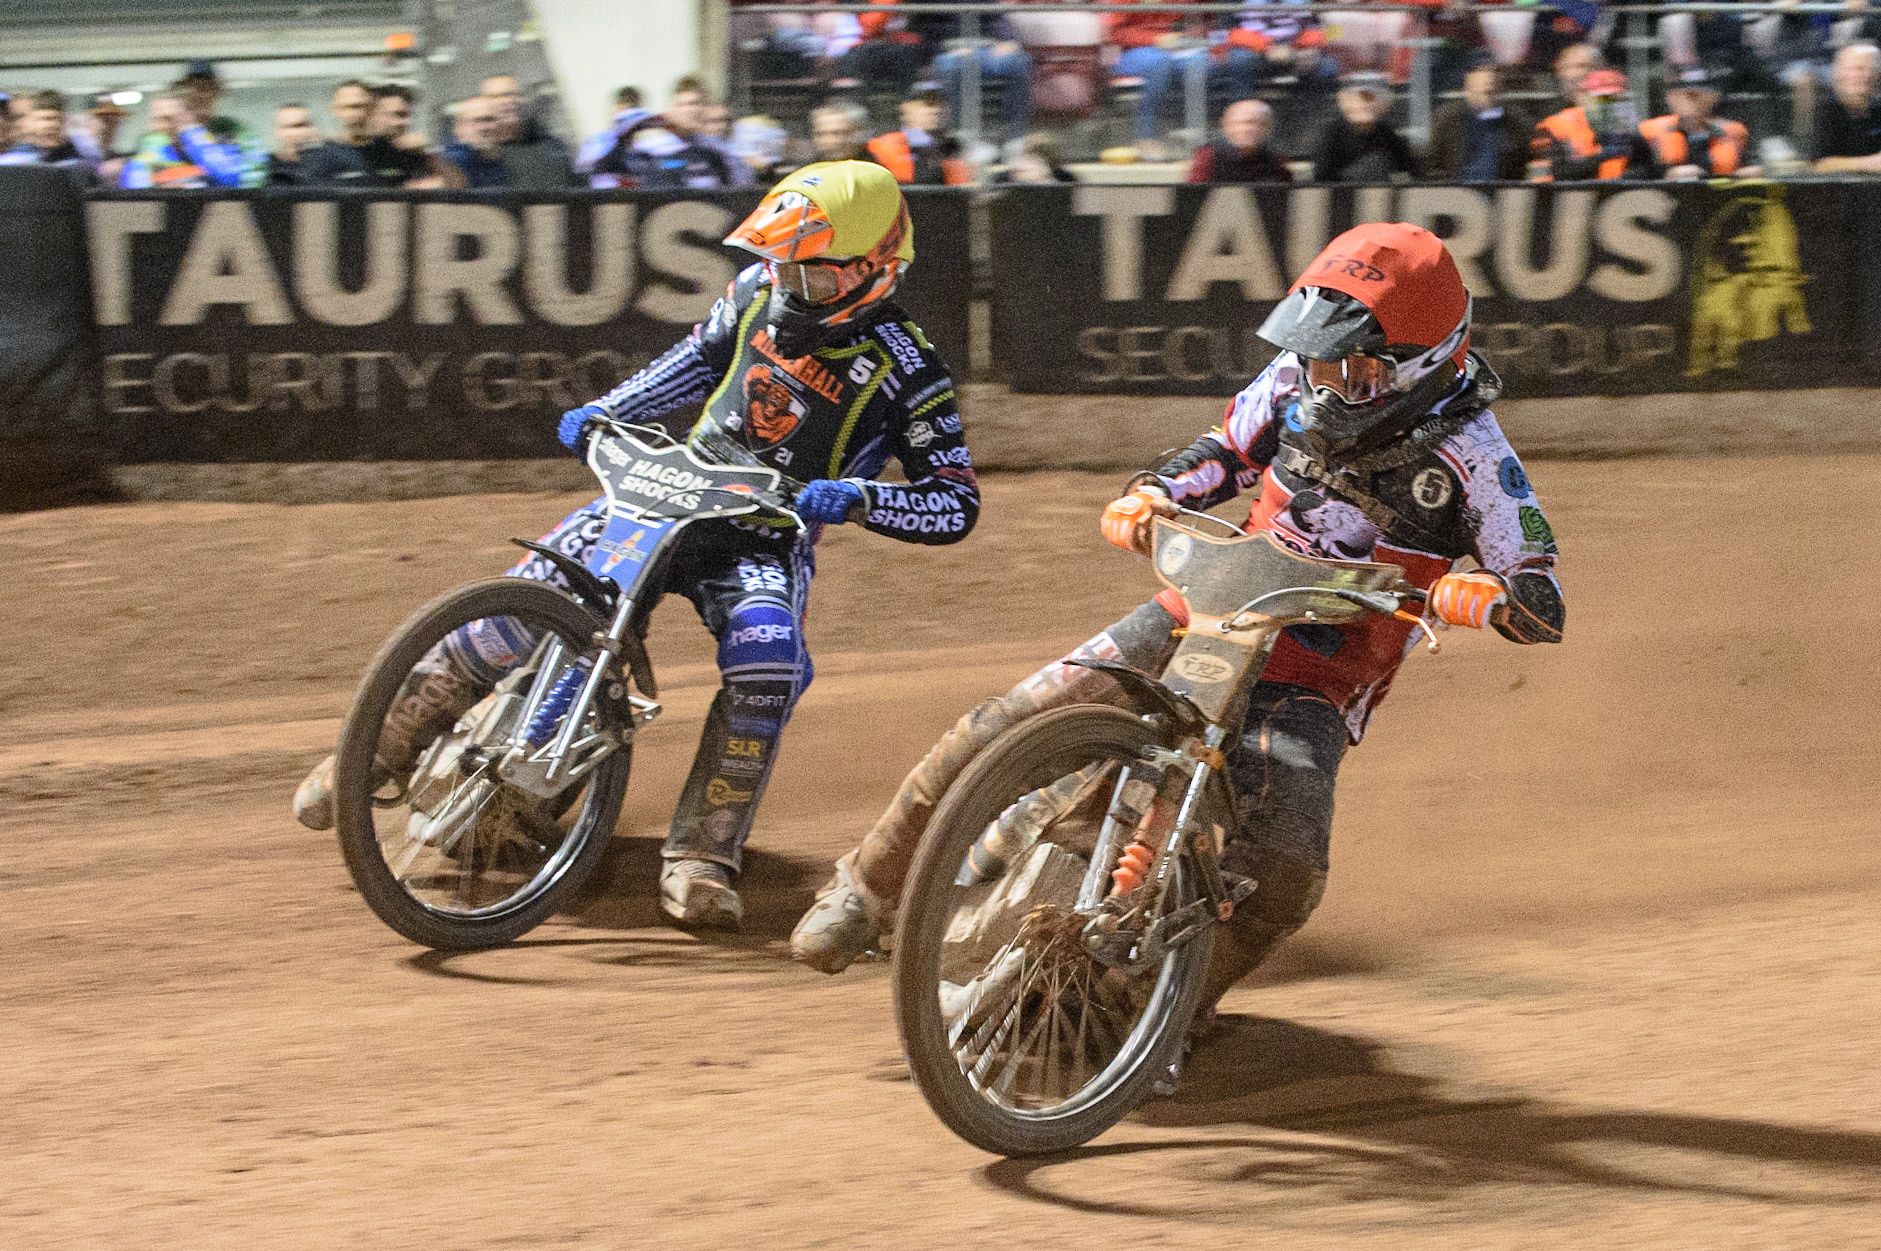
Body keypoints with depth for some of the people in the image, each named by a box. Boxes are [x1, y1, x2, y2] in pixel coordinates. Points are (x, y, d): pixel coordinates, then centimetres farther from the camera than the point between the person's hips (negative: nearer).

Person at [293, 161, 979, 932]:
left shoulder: (903, 369, -15)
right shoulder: (761, 291, 0)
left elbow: (957, 505, -15)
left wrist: (858, 498, -32)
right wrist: (606, 411, 8)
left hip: (769, 537, -4)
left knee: (768, 656, -35)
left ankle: (700, 856, -27)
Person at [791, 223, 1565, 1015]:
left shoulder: (1469, 453, -16)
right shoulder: (1296, 378, -2)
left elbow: (1544, 607, -16)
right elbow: (1230, 449, 17)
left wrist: (1474, 597, -39)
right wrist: (1152, 493, -4)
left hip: (1317, 680, -4)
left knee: (1280, 875, -28)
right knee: (1017, 724, -13)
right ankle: (865, 889, 3)